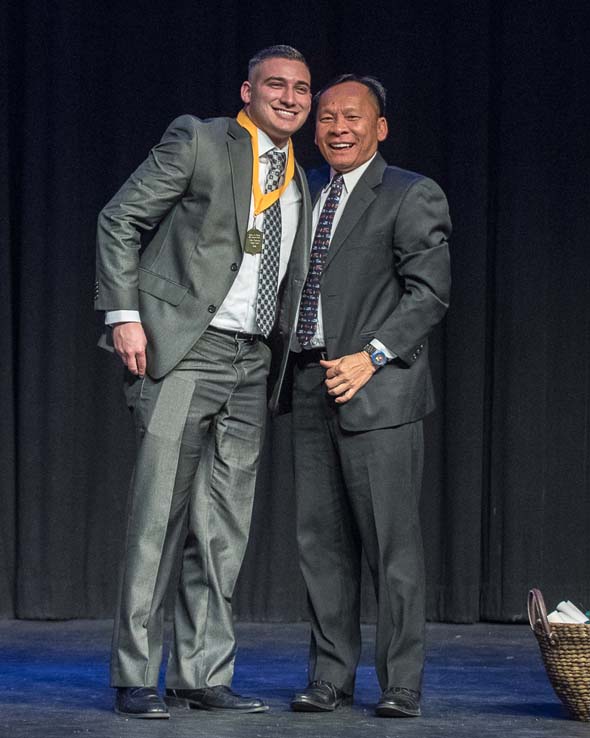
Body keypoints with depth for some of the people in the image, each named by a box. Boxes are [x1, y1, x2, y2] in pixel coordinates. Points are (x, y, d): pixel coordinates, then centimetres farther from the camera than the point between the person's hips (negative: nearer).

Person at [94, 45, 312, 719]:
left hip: (249, 361, 6)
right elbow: (119, 220, -3)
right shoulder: (198, 142, -2)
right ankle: (134, 679, -3)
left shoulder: (299, 183, 17)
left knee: (223, 527, 6)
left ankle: (202, 675, 12)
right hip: (181, 350, -6)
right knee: (159, 514, -8)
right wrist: (125, 314, -12)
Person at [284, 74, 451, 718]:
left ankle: (400, 684, 0)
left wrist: (371, 356, -16)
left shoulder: (412, 197, 0)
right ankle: (331, 677, 12)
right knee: (320, 539, 6)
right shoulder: (304, 192, 18)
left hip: (377, 387, -6)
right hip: (311, 386, 6)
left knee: (391, 542, -5)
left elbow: (429, 292, -7)